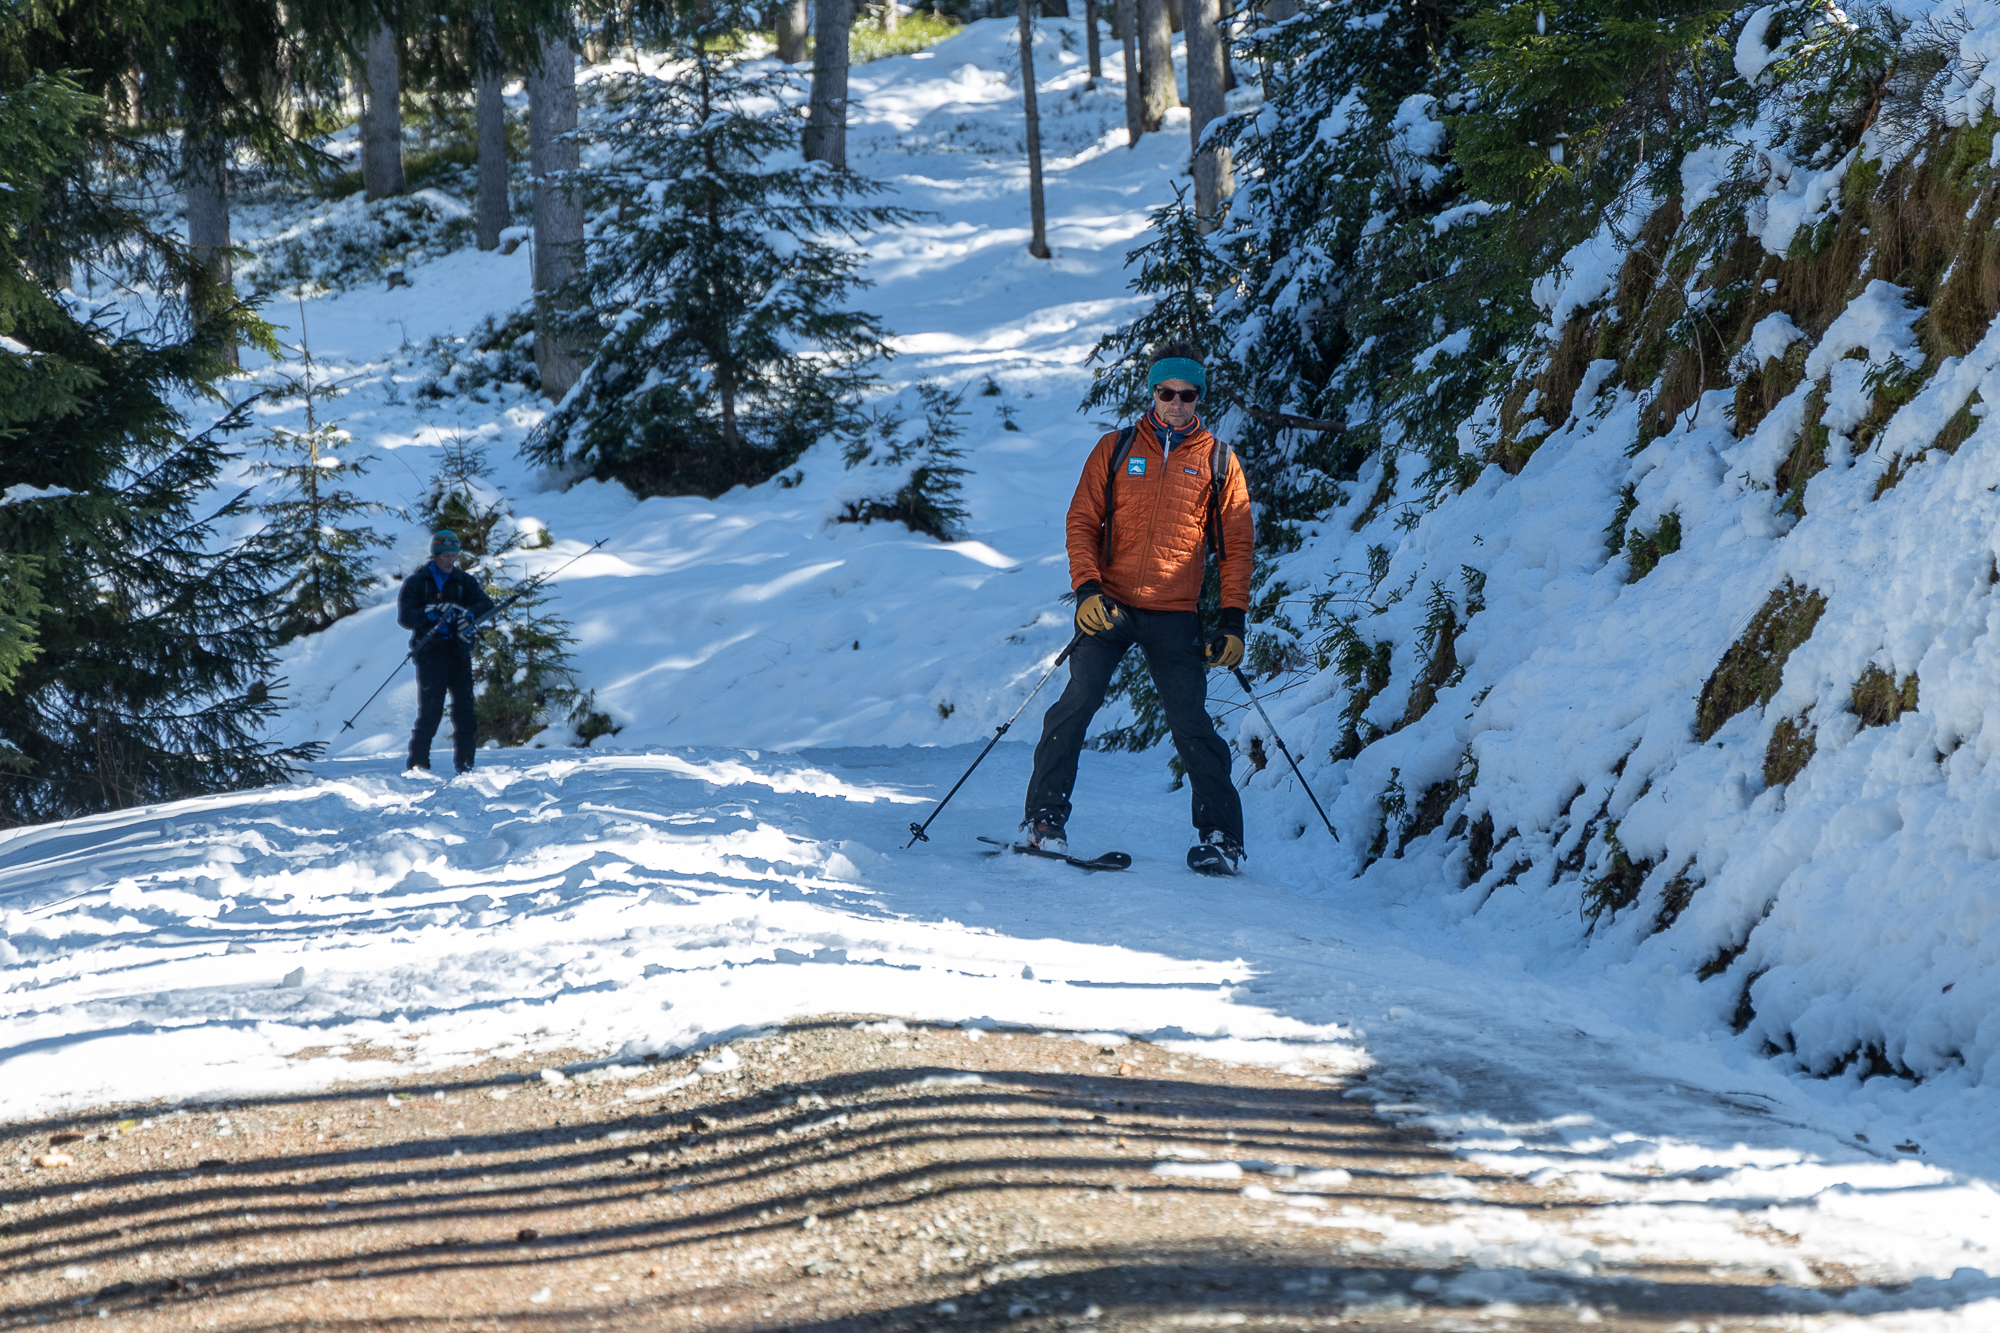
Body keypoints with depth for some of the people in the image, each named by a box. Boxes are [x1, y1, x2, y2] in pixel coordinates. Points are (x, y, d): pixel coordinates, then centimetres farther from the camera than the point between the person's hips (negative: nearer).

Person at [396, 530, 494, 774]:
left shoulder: (464, 581, 13)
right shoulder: (416, 583, 5)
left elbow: (486, 604, 1)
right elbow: (404, 617, -4)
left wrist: (469, 614, -20)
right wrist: (433, 613, -19)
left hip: (459, 651, 3)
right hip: (430, 652, -3)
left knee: (465, 711, -3)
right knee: (430, 712, -8)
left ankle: (464, 761, 4)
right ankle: (418, 762, 3)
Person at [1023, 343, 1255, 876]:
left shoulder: (1218, 462, 7)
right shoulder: (1116, 450, 8)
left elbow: (1236, 546, 8)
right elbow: (1082, 522, 6)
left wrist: (1233, 621, 1)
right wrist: (1087, 587, -9)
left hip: (1175, 616, 0)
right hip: (1109, 607, 1)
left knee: (1190, 723, -5)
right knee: (1077, 702, -11)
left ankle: (1219, 833, 2)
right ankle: (1045, 816, -3)